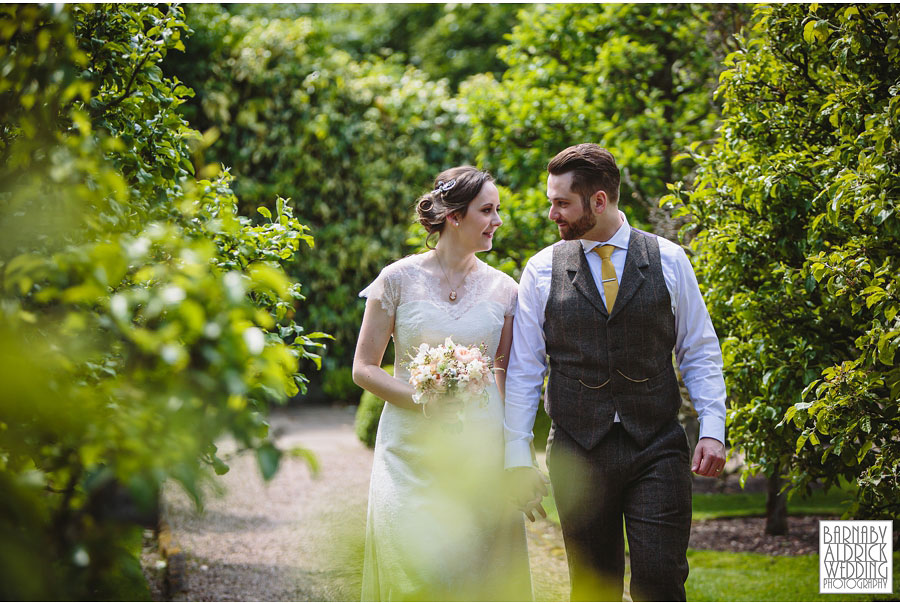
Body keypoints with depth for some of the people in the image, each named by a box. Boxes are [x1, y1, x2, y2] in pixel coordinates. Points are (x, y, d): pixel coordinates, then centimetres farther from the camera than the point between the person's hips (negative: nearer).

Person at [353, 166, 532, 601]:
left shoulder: (502, 290, 6)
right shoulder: (399, 279, -2)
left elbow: (506, 370, 13)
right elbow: (363, 368, 0)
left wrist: (516, 456, 3)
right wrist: (422, 399, -15)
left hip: (481, 451, 2)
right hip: (413, 449, -2)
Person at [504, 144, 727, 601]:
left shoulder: (668, 260, 3)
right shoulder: (542, 271, 3)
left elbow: (699, 352, 8)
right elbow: (523, 370, 5)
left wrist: (712, 429, -3)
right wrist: (517, 456, 0)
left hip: (657, 448, -1)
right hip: (578, 455, 1)